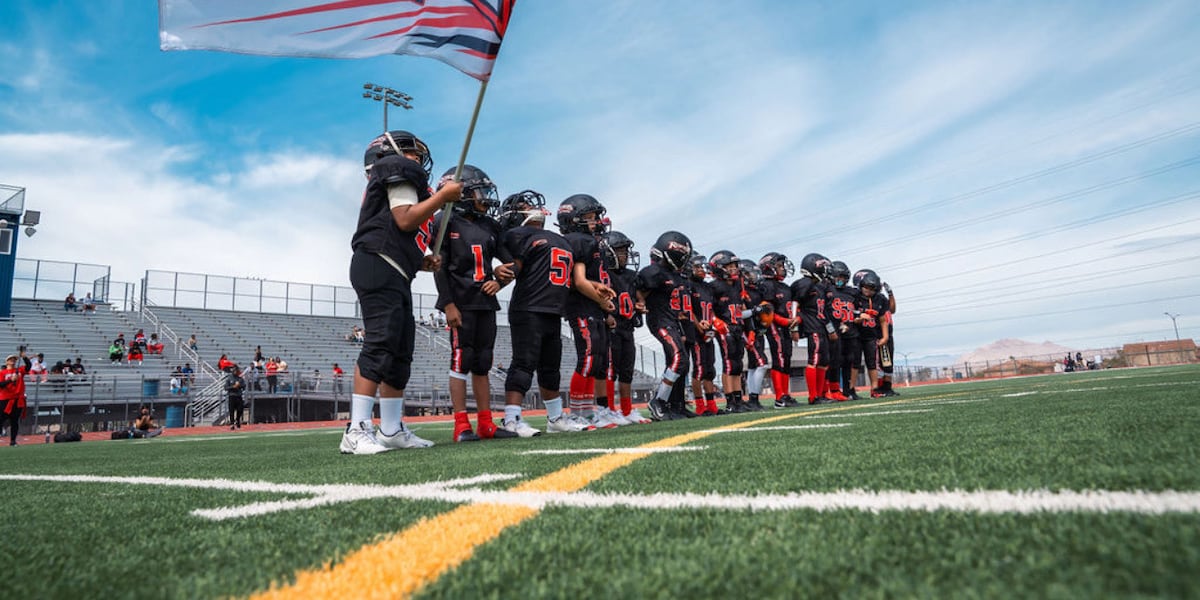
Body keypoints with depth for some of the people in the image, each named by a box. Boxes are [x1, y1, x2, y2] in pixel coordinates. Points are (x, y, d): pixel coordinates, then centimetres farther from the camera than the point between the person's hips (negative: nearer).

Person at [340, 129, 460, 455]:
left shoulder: (389, 179, 31)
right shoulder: (401, 170, 2)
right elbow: (405, 220, -12)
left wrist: (422, 262, 14)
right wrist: (443, 195, -4)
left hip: (393, 275, 11)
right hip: (379, 268, -11)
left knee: (400, 353, 9)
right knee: (379, 346, -17)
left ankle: (392, 430, 14)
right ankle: (356, 431, -17)